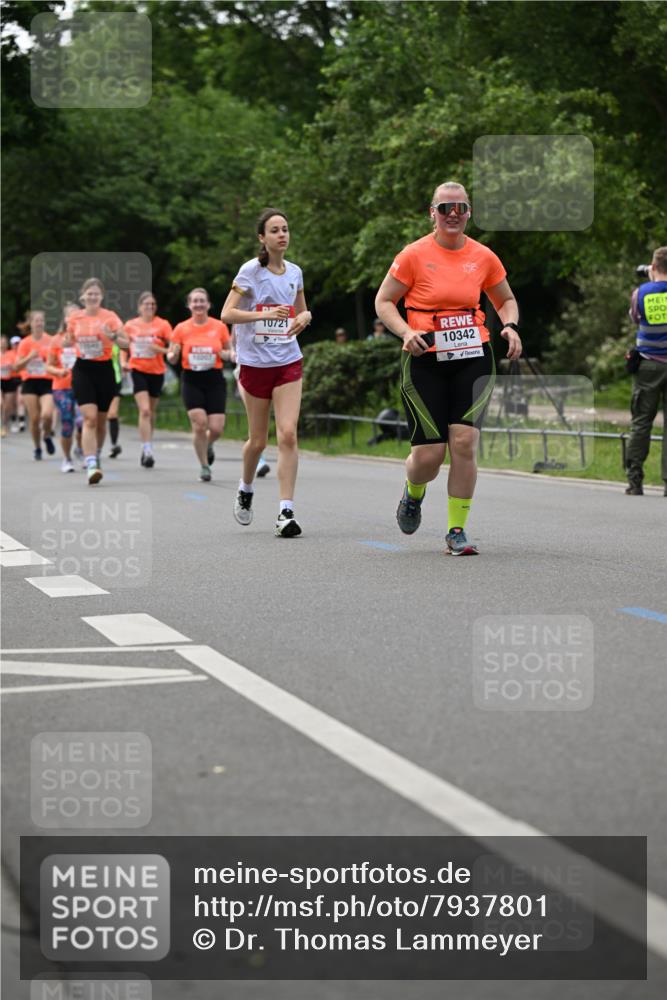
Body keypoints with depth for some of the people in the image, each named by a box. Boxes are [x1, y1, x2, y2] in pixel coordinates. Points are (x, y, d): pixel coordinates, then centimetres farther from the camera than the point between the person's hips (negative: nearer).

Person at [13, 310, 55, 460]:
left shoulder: (51, 341, 1)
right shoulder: (25, 343, 3)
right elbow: (17, 367, 0)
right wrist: (29, 357, -15)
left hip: (48, 382, -1)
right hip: (30, 382, 1)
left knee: (47, 414, -20)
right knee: (34, 418, -2)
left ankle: (47, 436, 12)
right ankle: (37, 448, 17)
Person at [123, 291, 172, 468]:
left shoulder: (163, 325, -3)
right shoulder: (130, 325, 3)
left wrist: (158, 349, -21)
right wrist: (124, 362, 1)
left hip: (156, 372, 1)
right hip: (138, 371, -1)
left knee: (151, 412, 12)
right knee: (144, 410, -15)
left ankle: (147, 448, 28)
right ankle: (147, 450, -19)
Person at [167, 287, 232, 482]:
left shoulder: (219, 327, 2)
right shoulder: (181, 329, 2)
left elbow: (229, 351, 13)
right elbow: (171, 359, 6)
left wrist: (228, 354, -10)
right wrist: (173, 354, -17)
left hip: (215, 380, 1)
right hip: (191, 380, 0)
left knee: (216, 428, -8)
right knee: (199, 424, -12)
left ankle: (208, 445, 29)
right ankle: (204, 466, 5)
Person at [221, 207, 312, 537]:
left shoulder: (294, 272, 7)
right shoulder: (250, 271, -7)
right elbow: (227, 313, -13)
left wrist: (304, 318, -2)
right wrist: (264, 314, -25)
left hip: (289, 362, 3)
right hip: (255, 362, -3)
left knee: (288, 435, -12)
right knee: (258, 439, 8)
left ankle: (286, 511, -11)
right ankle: (245, 489, 37)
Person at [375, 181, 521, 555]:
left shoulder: (483, 257, 6)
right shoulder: (415, 255, -3)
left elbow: (506, 300, 20)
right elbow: (384, 301, 3)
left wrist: (510, 326, -1)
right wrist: (407, 331, -14)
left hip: (474, 359, 2)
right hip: (425, 362, -2)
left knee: (464, 441, -13)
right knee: (429, 454, -4)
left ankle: (457, 530, -1)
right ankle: (414, 493, 33)